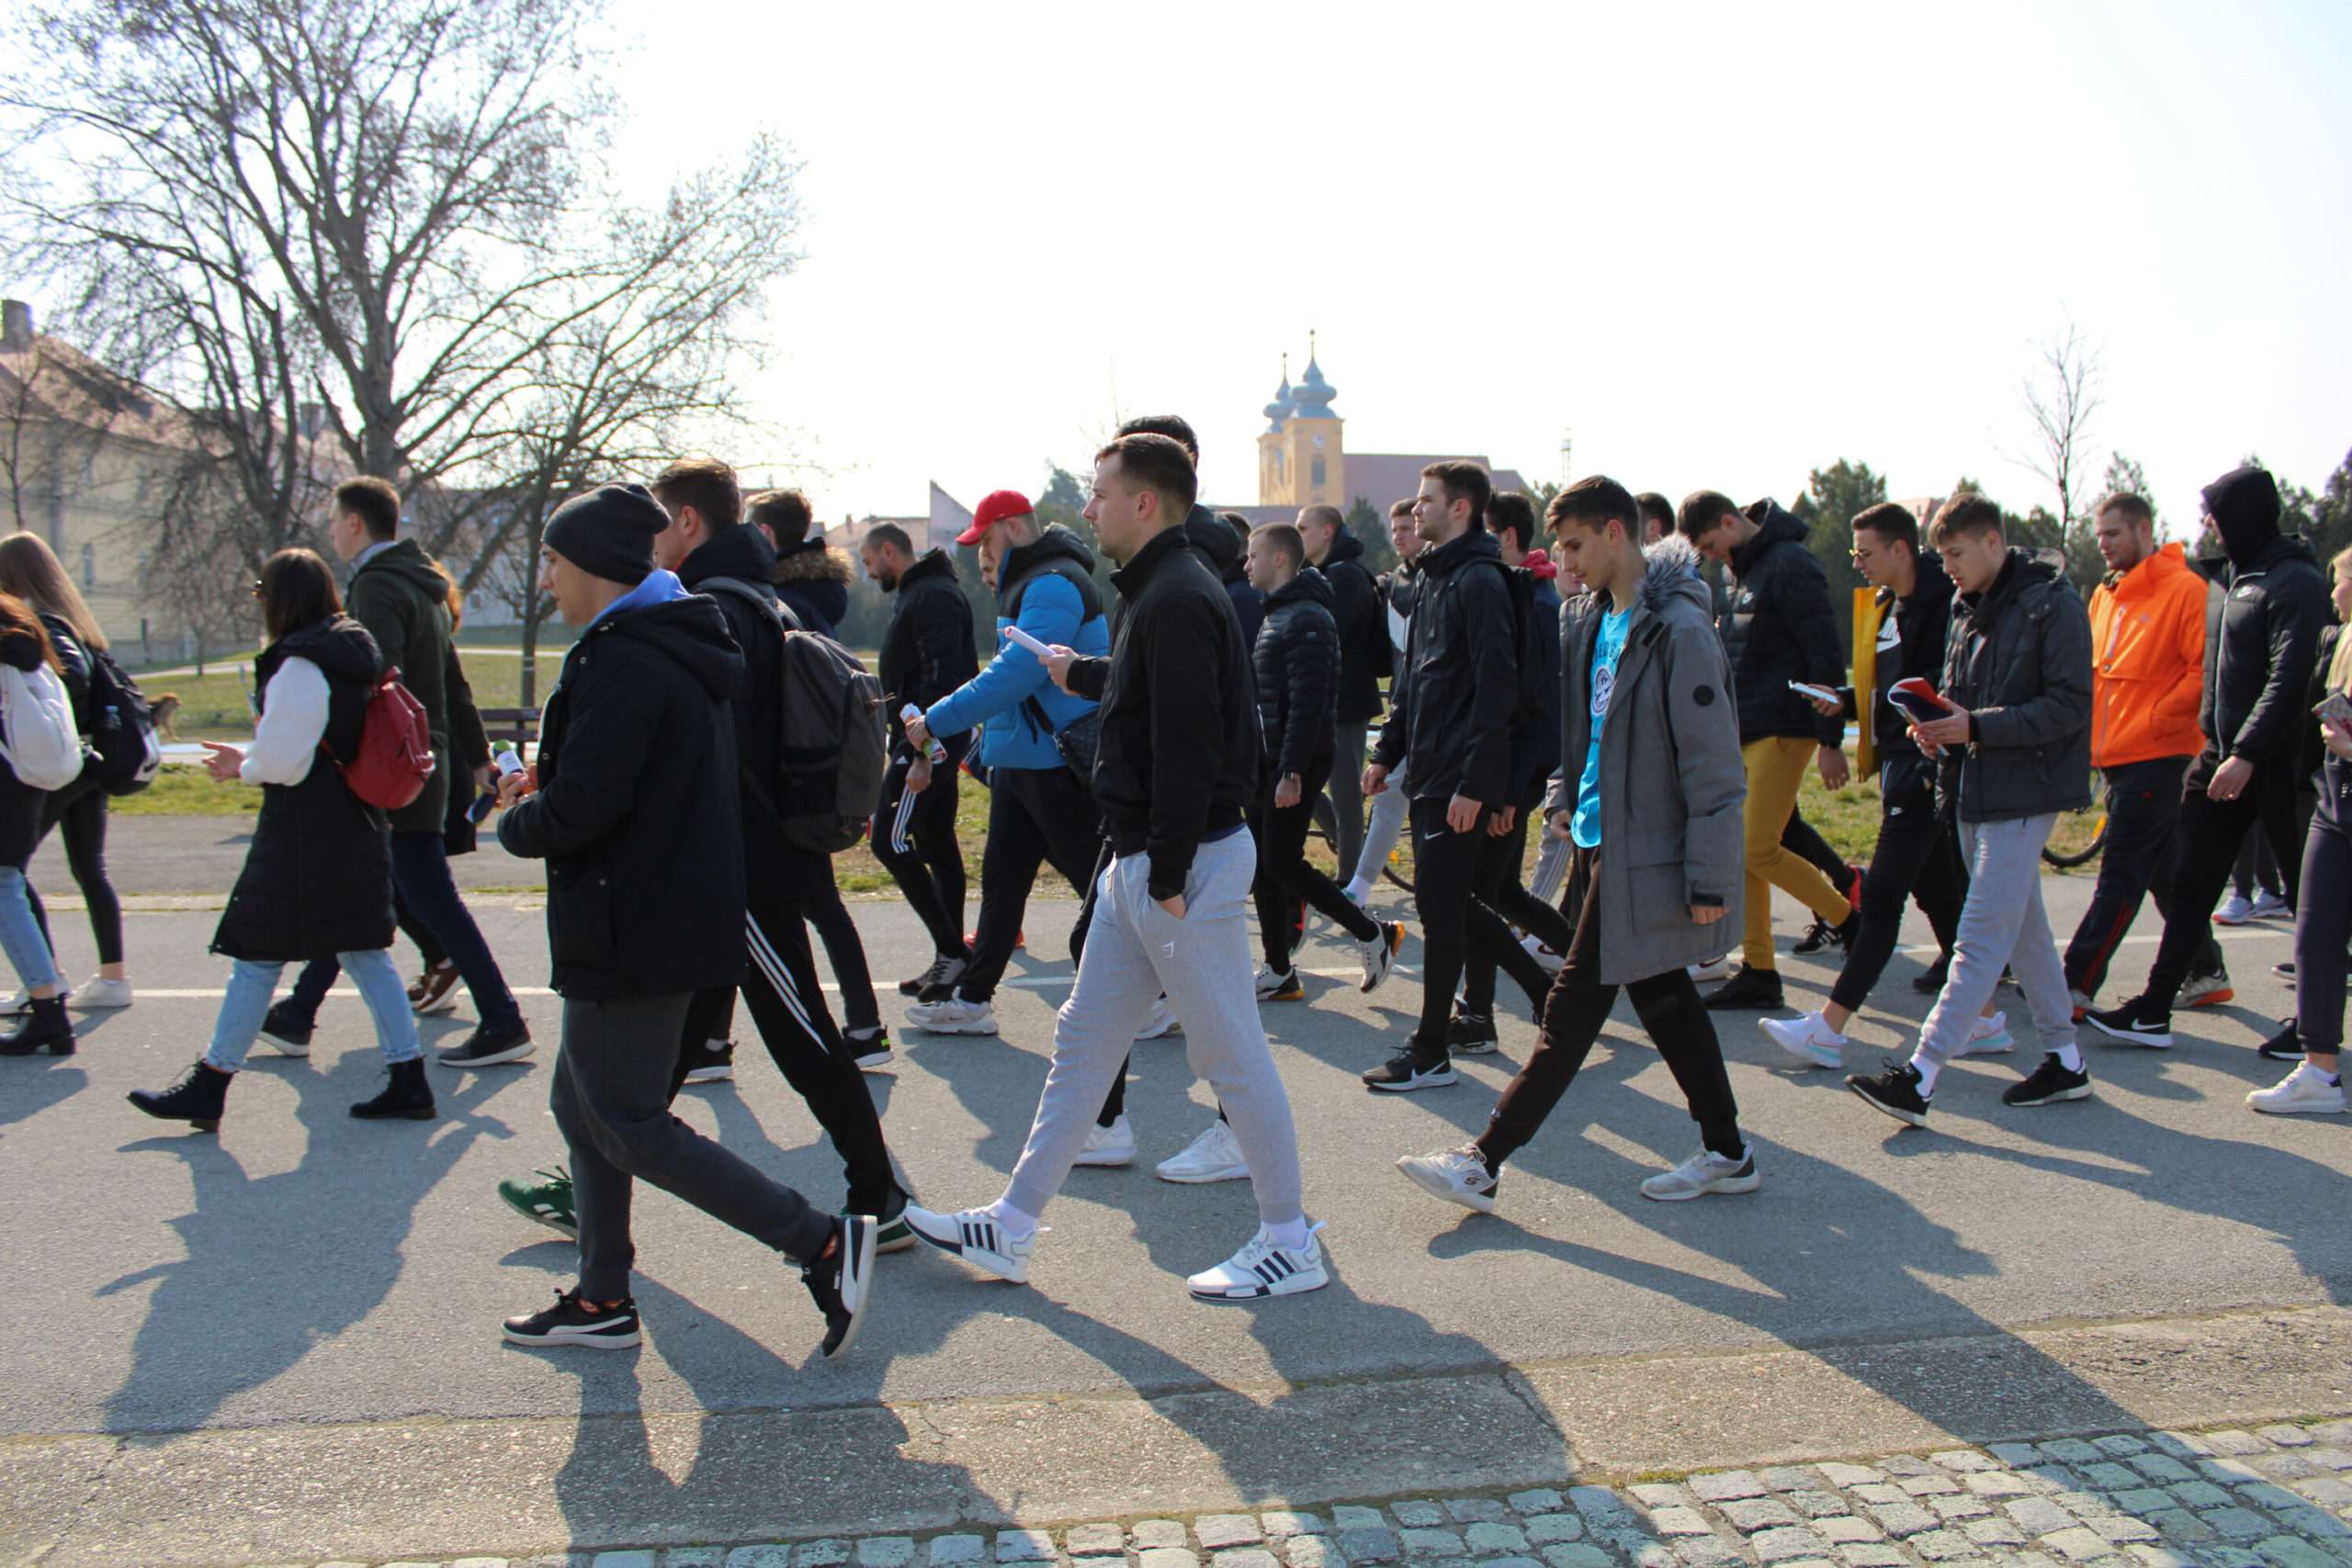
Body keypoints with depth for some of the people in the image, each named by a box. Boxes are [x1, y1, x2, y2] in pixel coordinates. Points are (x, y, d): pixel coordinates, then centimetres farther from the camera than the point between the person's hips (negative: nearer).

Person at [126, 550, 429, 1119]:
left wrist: (245, 768, 4)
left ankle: (209, 1086, 12)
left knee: (257, 955, 2)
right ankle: (408, 1079, 10)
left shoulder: (299, 666, -16)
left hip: (303, 831, -8)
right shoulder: (354, 653, 10)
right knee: (364, 953, 10)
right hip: (356, 822, 8)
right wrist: (248, 759, 16)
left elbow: (281, 760, -18)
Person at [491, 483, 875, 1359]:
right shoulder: (684, 652, 14)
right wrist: (541, 789, 11)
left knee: (630, 1127, -3)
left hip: (632, 939, -10)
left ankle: (823, 1243, -3)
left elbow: (583, 806, -25)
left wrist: (515, 821, -5)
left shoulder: (625, 663, -19)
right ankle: (603, 1301, 27)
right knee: (581, 1106, 18)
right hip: (675, 918, 10)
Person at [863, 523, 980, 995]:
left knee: (889, 839, -10)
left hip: (931, 741, -11)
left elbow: (940, 678, -23)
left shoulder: (933, 597, -14)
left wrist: (922, 754, -26)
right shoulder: (917, 594, 20)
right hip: (935, 741, 11)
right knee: (937, 842, 11)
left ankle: (950, 950, -7)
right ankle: (953, 958, 15)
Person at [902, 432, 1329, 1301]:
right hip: (1141, 861, 11)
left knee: (1231, 1052, 0)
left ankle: (1290, 1243, 15)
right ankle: (1011, 1228, 23)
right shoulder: (1156, 592, 14)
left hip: (1188, 861, -11)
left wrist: (1171, 876, -23)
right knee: (1083, 1039, 13)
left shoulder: (1177, 601, -19)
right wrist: (1080, 674, 44)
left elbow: (1186, 748, -24)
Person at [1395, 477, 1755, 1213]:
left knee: (1575, 1008, -4)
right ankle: (1726, 1152, 29)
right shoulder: (1588, 619, 10)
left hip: (1642, 853, -9)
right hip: (1605, 841, 9)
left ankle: (1483, 1162, 1)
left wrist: (1710, 876, -19)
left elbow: (1714, 764, -18)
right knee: (1661, 995, 16)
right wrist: (1570, 796, 14)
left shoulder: (1678, 629, -17)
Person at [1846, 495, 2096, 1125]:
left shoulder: (2051, 605, -11)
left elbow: (2069, 705, -16)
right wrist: (1936, 723, 1)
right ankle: (2064, 1060, 26)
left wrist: (1977, 727, -22)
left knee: (1981, 939, -10)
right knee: (2024, 929, 15)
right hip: (1975, 790, 9)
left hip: (2023, 795, -9)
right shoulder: (1966, 608, 14)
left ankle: (1919, 1076, -14)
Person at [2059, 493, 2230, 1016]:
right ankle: (2207, 973, 27)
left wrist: (2156, 719, -15)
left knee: (2119, 878, -6)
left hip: (2156, 757, -8)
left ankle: (2075, 987, -5)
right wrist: (2092, 733, 10)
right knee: (2164, 872, 15)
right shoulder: (2104, 595, 14)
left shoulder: (2185, 590, -10)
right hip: (2115, 757, 8)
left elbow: (2206, 670, -16)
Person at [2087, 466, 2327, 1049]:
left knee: (2304, 890, 6)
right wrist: (2216, 744, 10)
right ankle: (2154, 1010, 8)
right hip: (2219, 754, 8)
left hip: (2272, 760, -8)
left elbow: (2288, 679, -20)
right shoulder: (2223, 576, 12)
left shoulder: (2296, 582, -12)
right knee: (2190, 884, 6)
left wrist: (2248, 752, -26)